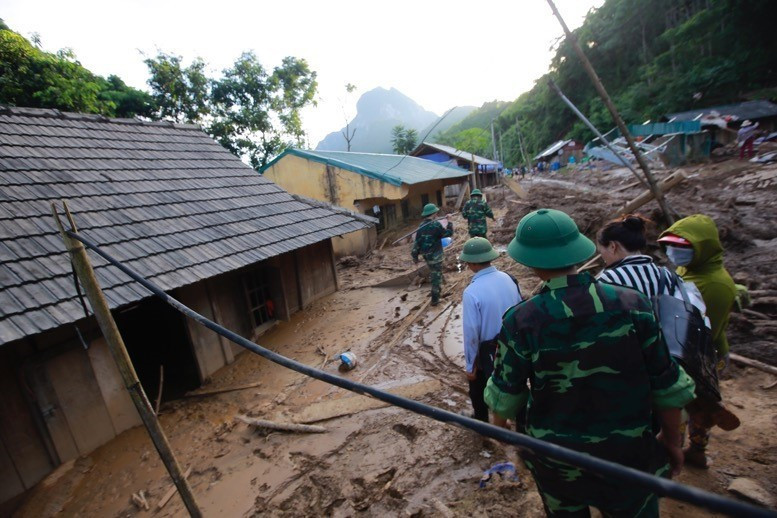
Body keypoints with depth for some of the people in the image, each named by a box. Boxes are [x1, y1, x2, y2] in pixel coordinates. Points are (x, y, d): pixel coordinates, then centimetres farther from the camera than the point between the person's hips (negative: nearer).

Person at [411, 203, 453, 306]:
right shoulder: (436, 224, -19)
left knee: (433, 272, 26)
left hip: (426, 255, 6)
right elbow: (449, 233, -9)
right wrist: (449, 222, 5)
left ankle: (436, 290, 43)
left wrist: (415, 255, 8)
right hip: (435, 255, -6)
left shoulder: (421, 226, -1)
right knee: (437, 275, 3)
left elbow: (417, 241, 2)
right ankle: (435, 299, 5)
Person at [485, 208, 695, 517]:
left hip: (557, 460, 0)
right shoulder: (631, 305, -18)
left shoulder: (521, 321, -23)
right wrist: (672, 441, 10)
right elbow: (668, 387, -7)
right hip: (628, 456, 1)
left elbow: (504, 402, -14)